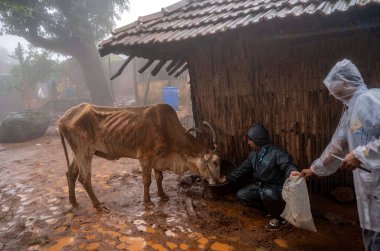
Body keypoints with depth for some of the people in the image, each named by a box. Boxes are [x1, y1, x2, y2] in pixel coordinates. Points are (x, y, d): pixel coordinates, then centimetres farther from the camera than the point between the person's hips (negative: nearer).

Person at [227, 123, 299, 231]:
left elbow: (287, 164, -34)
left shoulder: (275, 152, -21)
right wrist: (228, 178, 16)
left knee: (267, 194, -39)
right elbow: (242, 170, 13)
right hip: (260, 186, 8)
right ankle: (271, 209, 8)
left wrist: (292, 171, -59)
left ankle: (279, 217, -7)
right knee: (241, 195, -2)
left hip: (277, 188, -8)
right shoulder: (254, 154, 4)